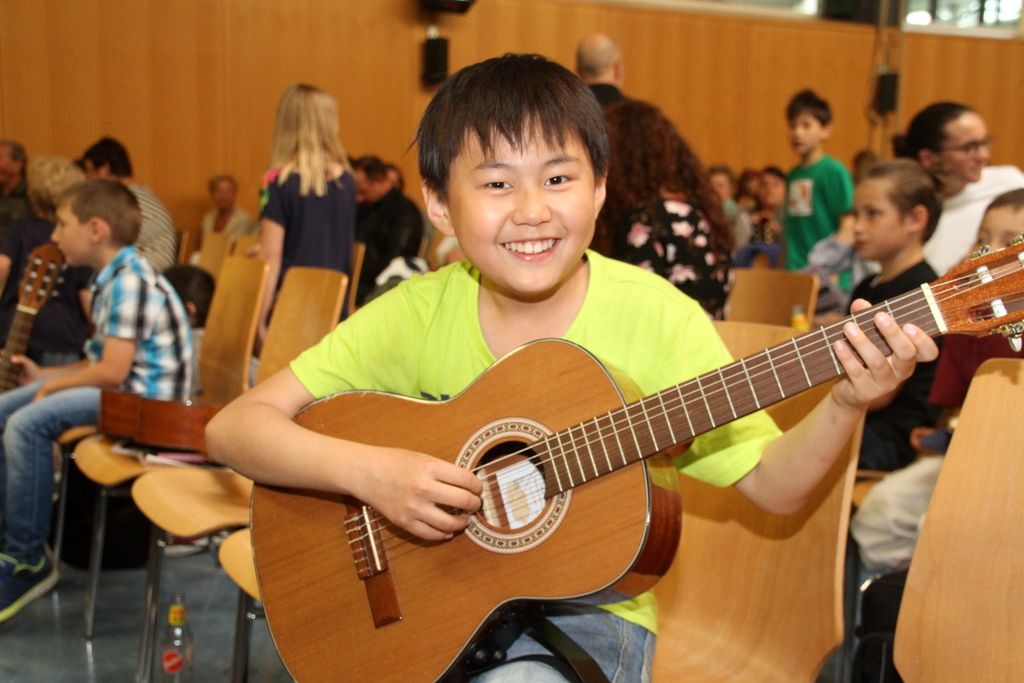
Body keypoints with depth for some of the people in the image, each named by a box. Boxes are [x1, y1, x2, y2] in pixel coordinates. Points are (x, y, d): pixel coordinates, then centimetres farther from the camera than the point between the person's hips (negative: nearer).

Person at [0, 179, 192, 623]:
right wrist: (45, 375, 13)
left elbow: (112, 371, -24)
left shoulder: (130, 282, -19)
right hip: (121, 387, 11)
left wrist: (54, 385, -9)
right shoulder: (111, 278, 13)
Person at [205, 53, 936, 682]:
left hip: (587, 609, -1)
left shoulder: (654, 318, -10)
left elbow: (773, 485, -5)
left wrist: (845, 406, -23)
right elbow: (234, 426, -10)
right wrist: (369, 472, -25)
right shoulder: (418, 315, -8)